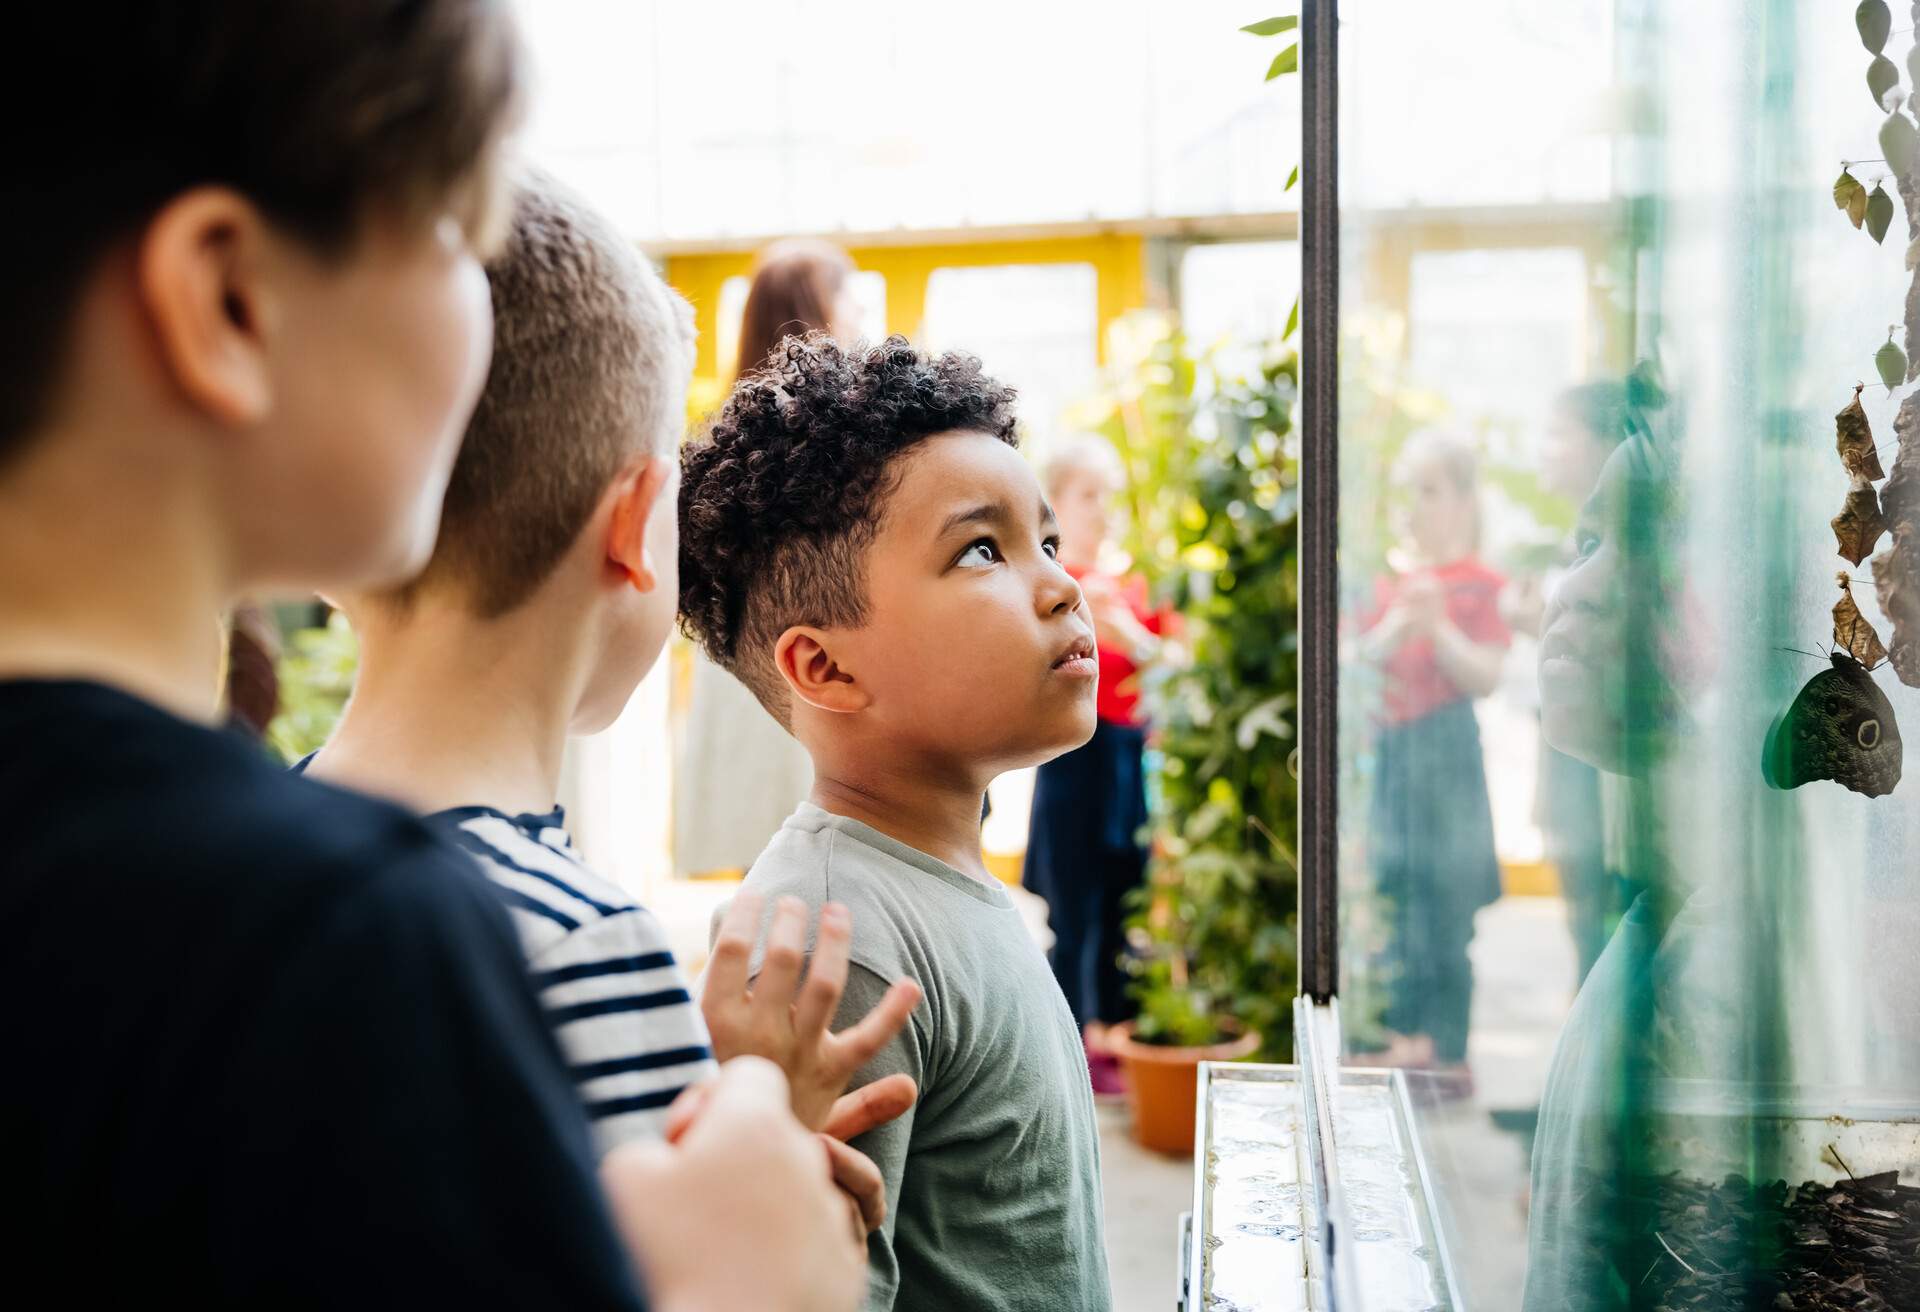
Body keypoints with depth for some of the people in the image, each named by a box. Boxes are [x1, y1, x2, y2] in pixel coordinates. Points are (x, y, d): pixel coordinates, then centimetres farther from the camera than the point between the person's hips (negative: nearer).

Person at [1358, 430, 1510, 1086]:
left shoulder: (1479, 585, -3)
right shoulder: (1389, 585, 12)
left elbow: (1486, 677, -9)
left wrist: (1437, 627, -20)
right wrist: (1396, 626, -9)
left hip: (1446, 748, -5)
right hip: (1389, 747, 6)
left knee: (1445, 905, -4)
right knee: (1397, 896, 9)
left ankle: (1448, 1050, 3)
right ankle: (1407, 1037, 18)